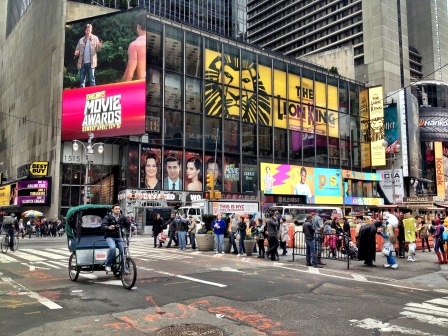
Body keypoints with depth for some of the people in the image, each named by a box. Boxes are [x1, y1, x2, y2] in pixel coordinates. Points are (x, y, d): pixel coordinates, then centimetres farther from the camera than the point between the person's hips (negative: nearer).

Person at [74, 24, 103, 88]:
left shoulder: (95, 38, 5)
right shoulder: (81, 40, 13)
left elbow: (97, 49, 0)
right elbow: (77, 49, 15)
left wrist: (99, 47, -24)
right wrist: (76, 52, -9)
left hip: (91, 62, -3)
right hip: (82, 63, 3)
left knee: (92, 78, 0)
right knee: (81, 79, 6)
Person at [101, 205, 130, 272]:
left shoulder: (122, 218, 11)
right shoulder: (107, 217, -1)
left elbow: (128, 224, 9)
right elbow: (103, 226, -13)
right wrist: (108, 227, -34)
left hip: (119, 237, 4)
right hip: (110, 237, -3)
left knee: (124, 250, -14)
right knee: (112, 247, -31)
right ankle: (108, 265, -12)